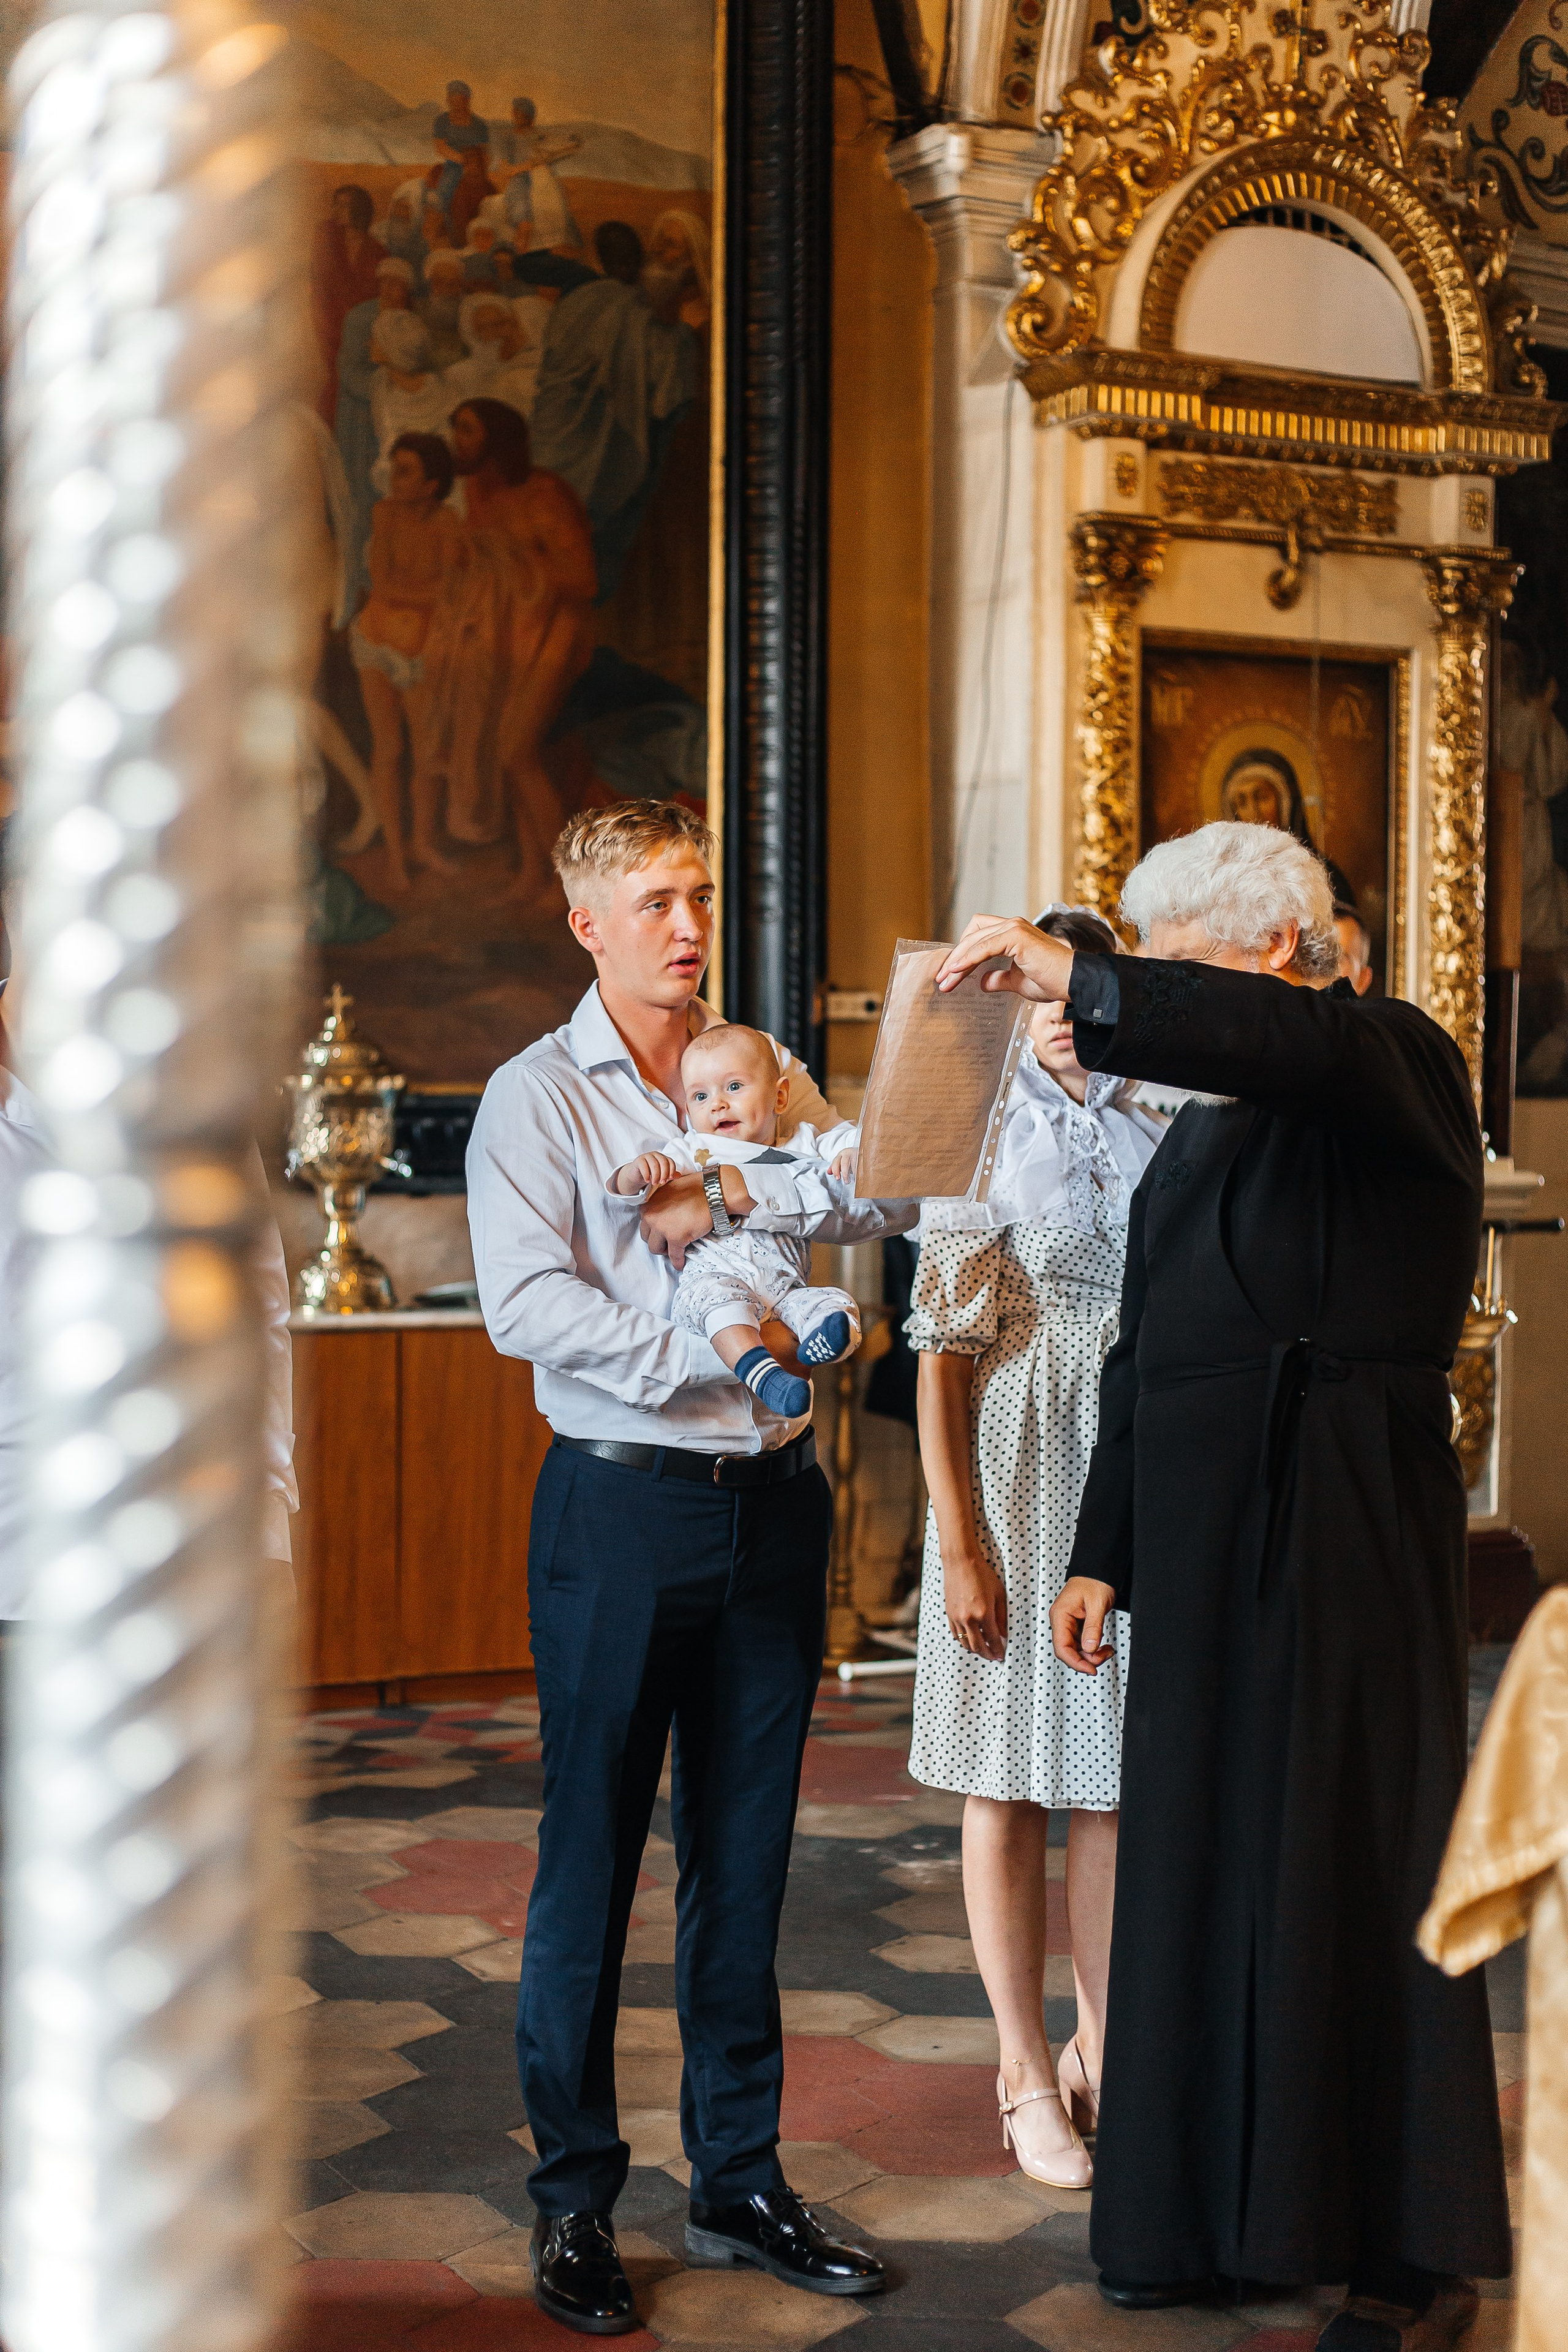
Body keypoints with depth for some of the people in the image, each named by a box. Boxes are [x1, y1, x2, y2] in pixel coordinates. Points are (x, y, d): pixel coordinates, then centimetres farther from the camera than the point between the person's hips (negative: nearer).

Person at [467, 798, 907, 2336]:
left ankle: (740, 2183, 20)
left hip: (771, 1500, 4)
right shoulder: (537, 1097, -1)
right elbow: (524, 1304, -14)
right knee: (590, 1858, 2)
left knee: (746, 1855, 10)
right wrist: (709, 1352, -17)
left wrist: (734, 1200, -18)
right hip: (622, 1506, -4)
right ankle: (573, 2205, 13)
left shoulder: (764, 1073, 12)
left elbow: (878, 1192, -4)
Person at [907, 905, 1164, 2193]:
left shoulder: (1158, 1140, 7)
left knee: (1121, 1782, 8)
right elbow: (944, 1353, -8)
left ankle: (1103, 2053, 20)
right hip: (1022, 1475, -4)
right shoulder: (984, 1142, -5)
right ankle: (1027, 2072, 15)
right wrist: (960, 1543, -12)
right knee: (1013, 1781, 5)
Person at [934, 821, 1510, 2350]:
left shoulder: (1395, 1062, -5)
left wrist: (1076, 984, -35)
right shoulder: (1195, 1138, 17)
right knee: (1203, 1860, 8)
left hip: (1348, 1530, -7)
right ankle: (1209, 2211, 20)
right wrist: (1101, 1557, 15)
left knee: (1355, 1861, -2)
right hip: (1203, 1535, 7)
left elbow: (1305, 1046, -30)